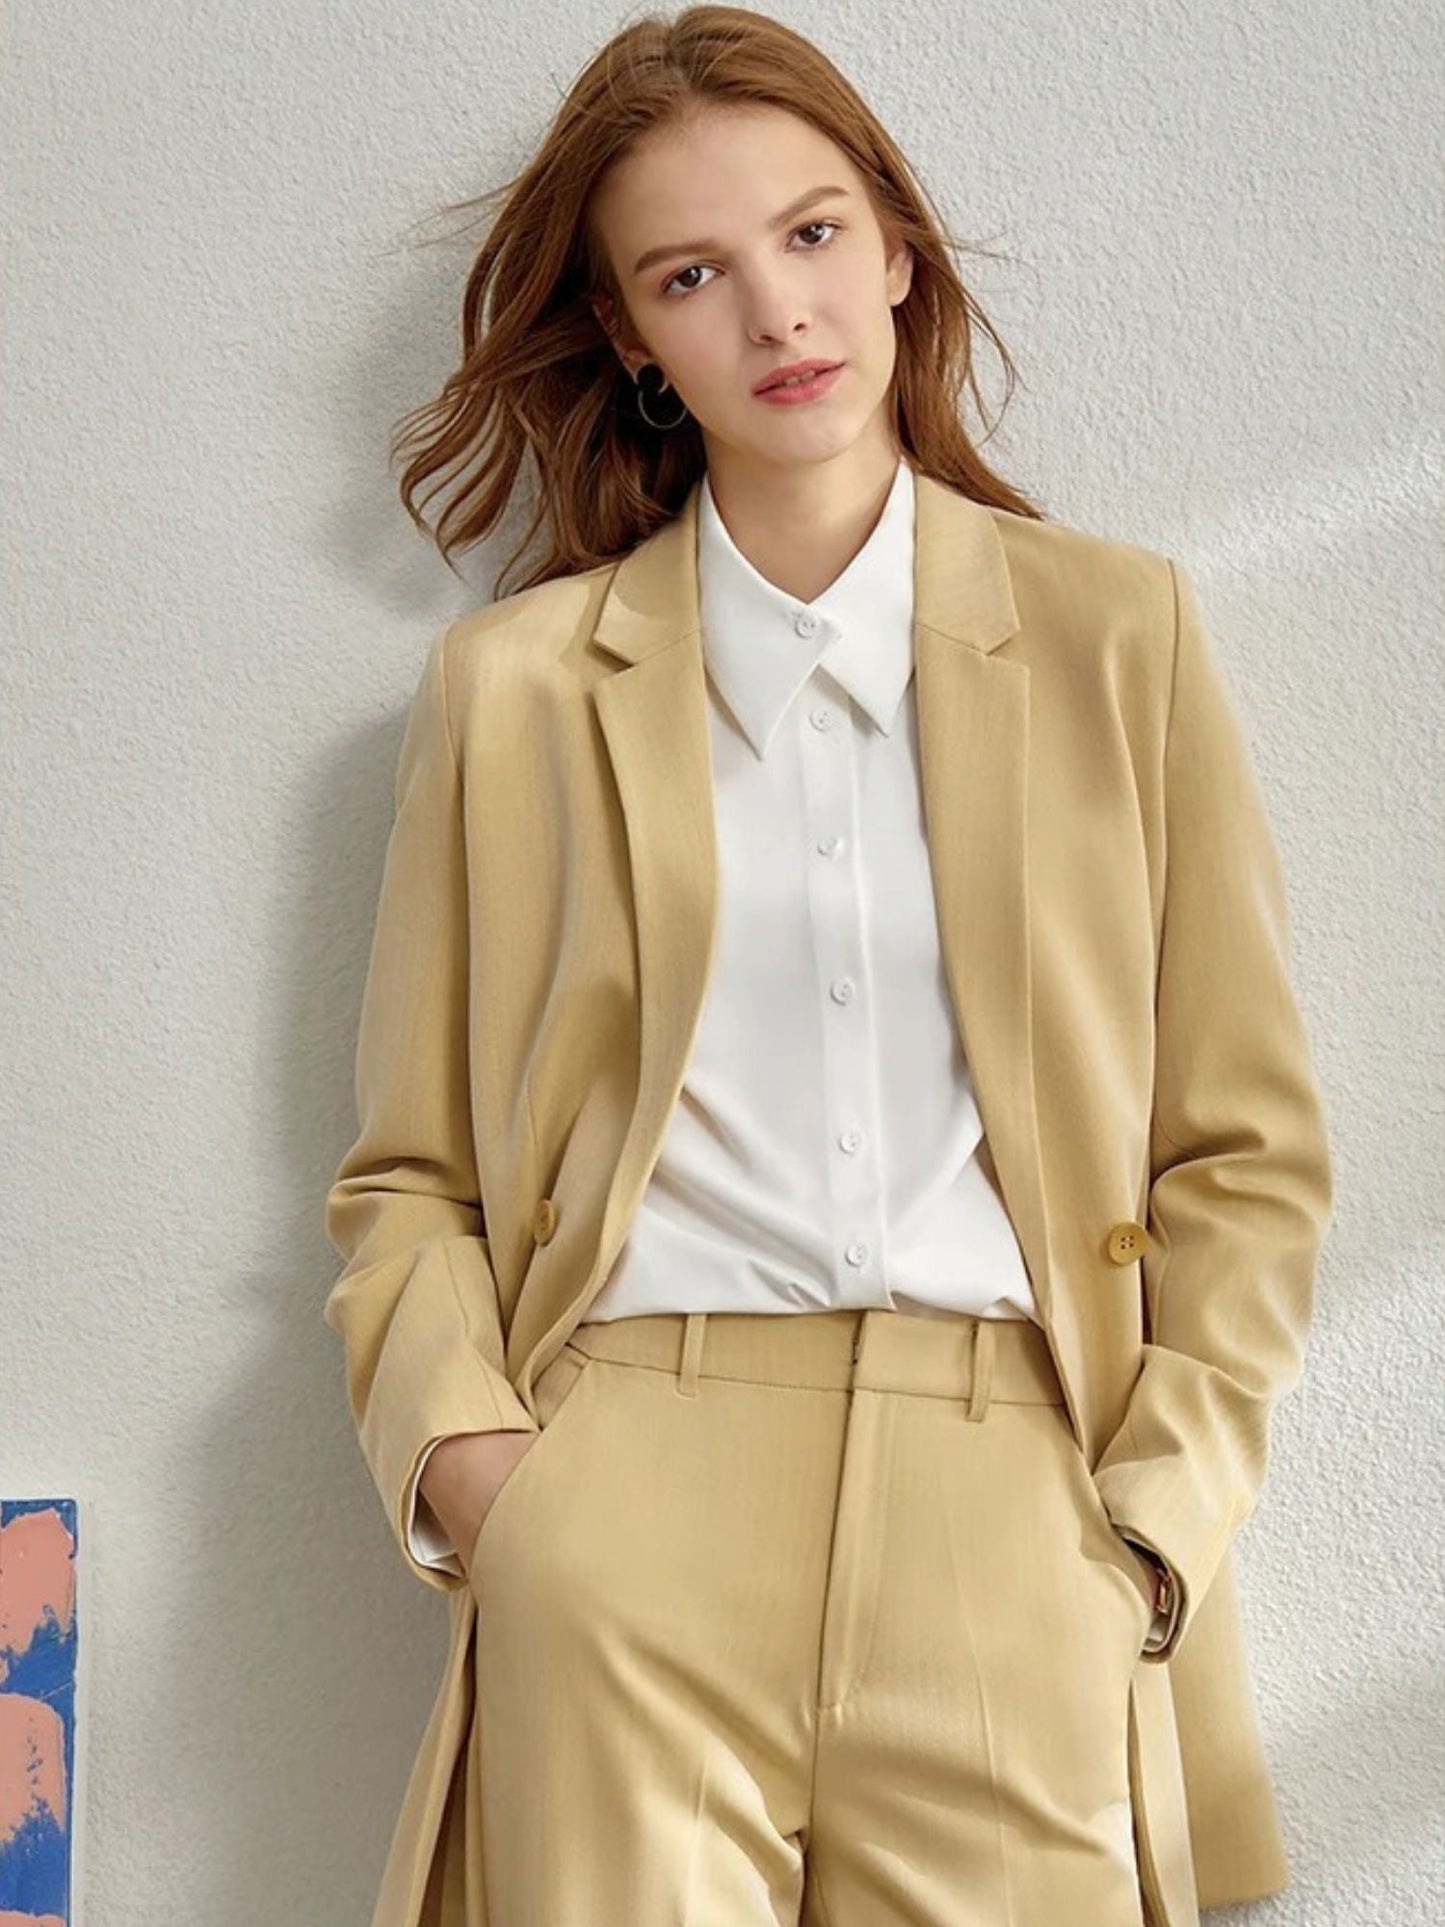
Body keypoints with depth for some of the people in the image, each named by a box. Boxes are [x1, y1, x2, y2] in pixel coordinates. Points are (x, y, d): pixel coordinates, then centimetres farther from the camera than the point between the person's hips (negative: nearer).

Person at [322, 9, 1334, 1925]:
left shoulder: (1120, 630, 10)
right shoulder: (515, 685, 10)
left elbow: (1248, 1153, 9)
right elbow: (406, 1178, 12)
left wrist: (1158, 1515, -2)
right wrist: (460, 1448, -5)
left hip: (1014, 1520, 0)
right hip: (618, 1535, 0)